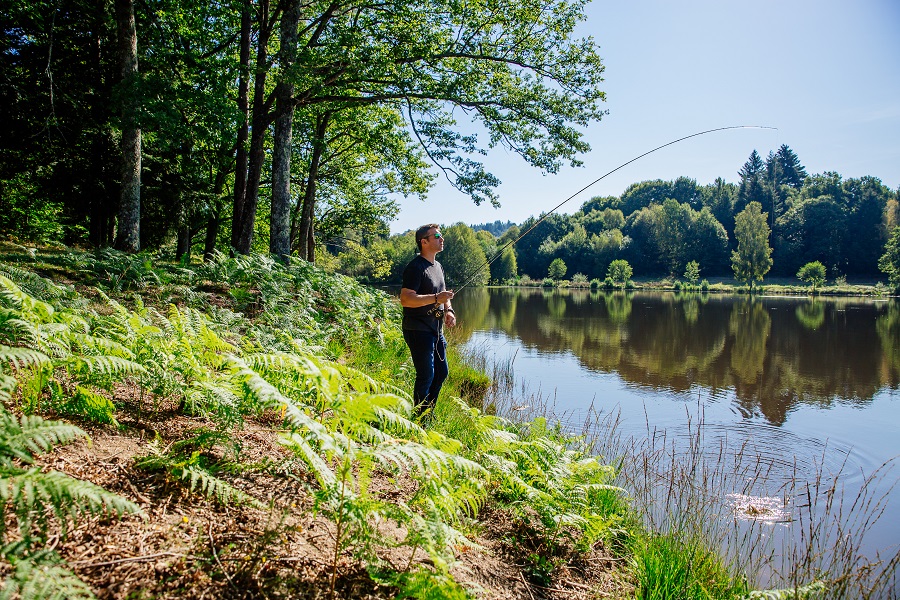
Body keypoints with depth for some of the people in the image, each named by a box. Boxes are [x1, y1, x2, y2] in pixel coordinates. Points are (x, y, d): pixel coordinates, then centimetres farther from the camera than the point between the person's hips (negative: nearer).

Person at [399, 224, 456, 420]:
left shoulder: (438, 266, 15)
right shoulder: (415, 267, -15)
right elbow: (405, 299, -24)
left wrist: (448, 310, 7)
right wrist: (436, 298, -29)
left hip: (436, 330, 10)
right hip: (419, 330, -10)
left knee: (442, 372, 16)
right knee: (426, 376, -5)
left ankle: (429, 413, 32)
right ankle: (421, 418, 11)